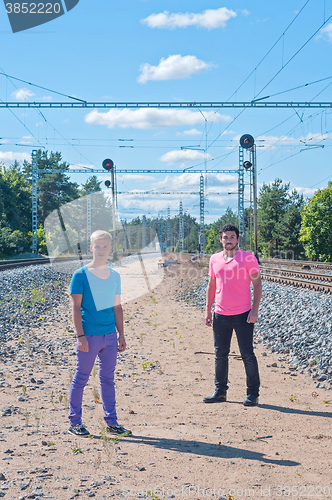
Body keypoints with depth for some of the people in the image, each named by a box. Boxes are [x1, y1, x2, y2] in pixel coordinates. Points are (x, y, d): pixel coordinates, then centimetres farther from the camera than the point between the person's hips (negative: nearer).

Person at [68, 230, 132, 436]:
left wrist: (121, 334, 11)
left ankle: (112, 422, 18)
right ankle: (75, 422, 14)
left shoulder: (115, 276, 10)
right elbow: (76, 307, -8)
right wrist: (80, 335, -14)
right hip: (89, 336, -5)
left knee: (108, 379, 11)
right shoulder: (81, 275, -6)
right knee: (81, 378, 3)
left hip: (110, 336, 5)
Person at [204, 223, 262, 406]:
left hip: (243, 314, -4)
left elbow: (257, 284, -4)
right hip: (220, 315, 5)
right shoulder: (214, 259, 9)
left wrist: (255, 309, -11)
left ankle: (253, 394, 9)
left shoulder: (248, 257, -4)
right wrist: (208, 309, 10)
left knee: (247, 355, 0)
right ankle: (220, 391, 20)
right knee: (220, 354, 10)